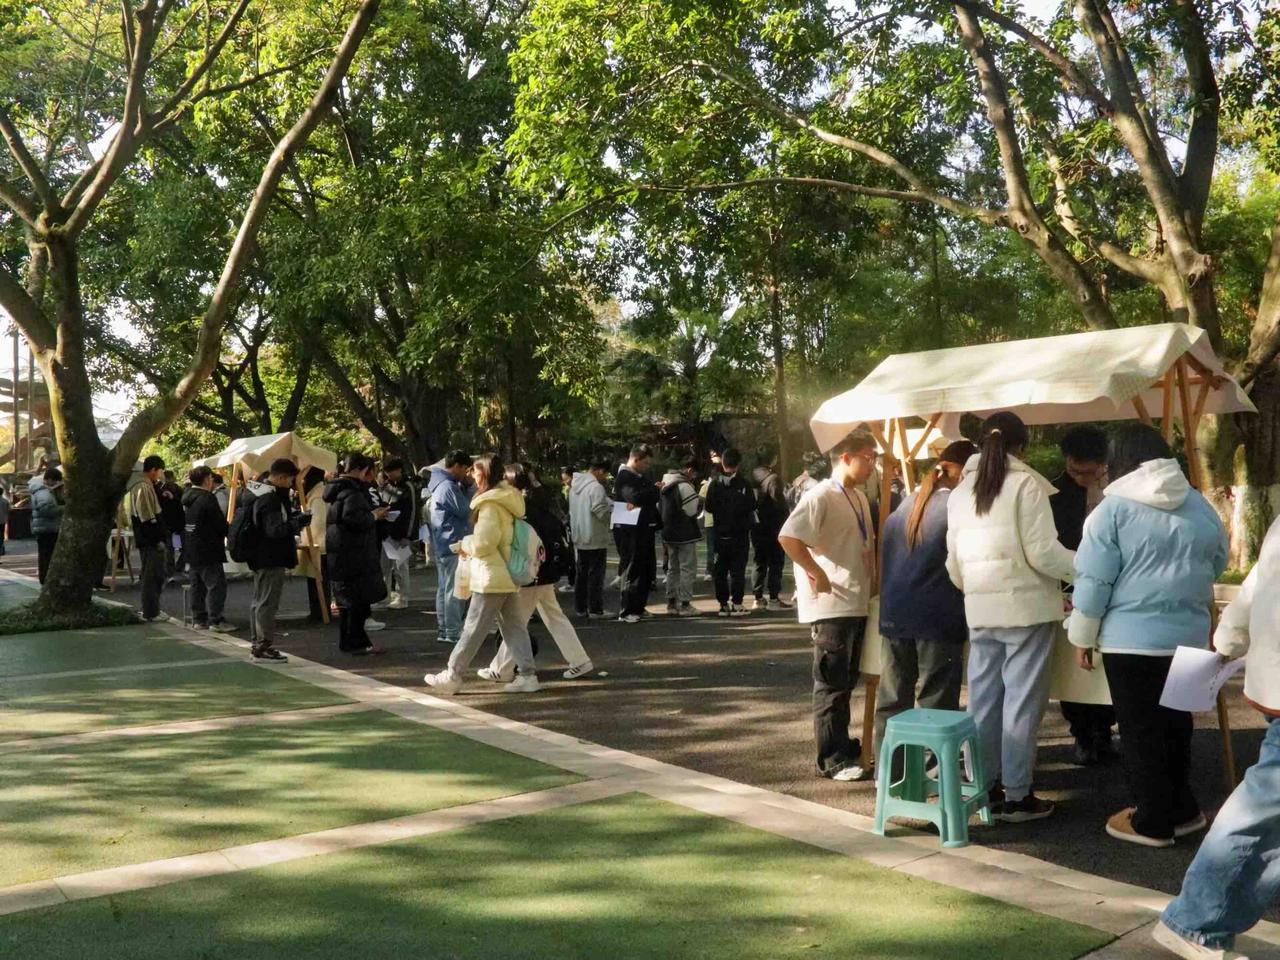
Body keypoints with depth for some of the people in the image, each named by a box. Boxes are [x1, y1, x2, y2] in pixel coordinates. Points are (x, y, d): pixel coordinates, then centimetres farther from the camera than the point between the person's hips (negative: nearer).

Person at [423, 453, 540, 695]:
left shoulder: (490, 503, -16)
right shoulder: (508, 498, 12)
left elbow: (484, 541, -20)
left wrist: (464, 544, -1)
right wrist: (469, 545, 10)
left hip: (491, 576, -9)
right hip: (508, 574, 9)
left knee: (474, 628, -1)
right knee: (514, 626, 9)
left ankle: (451, 676, 7)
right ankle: (527, 674, 8)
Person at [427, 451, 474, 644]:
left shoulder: (440, 484, 15)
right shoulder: (448, 487, -18)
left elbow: (461, 506, 17)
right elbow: (466, 511, -17)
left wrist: (466, 486, 5)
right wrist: (468, 487, -4)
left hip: (443, 545, 11)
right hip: (453, 544, -11)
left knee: (444, 588, 14)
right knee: (454, 589, -7)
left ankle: (443, 628, 20)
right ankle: (453, 632, -5)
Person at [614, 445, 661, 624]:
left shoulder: (641, 478, 18)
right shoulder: (624, 478, -12)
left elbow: (653, 497, 13)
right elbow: (635, 497, -27)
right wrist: (655, 489, -14)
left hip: (644, 530, 9)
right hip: (630, 532, -9)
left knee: (647, 571, 12)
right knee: (632, 571, -5)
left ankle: (638, 608, 22)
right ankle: (626, 612, 1)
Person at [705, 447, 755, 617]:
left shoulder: (715, 484, -5)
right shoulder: (743, 484, -11)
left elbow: (709, 507, -4)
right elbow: (752, 506, -9)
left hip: (720, 534, 2)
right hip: (740, 533, -2)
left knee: (720, 570, 9)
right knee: (738, 569, 3)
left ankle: (723, 604, 10)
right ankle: (736, 604, 1)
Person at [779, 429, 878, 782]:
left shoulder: (860, 497, 14)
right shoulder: (821, 496, -14)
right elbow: (788, 537, -26)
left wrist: (871, 580, 13)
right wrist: (817, 575, -21)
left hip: (857, 604, 9)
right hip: (831, 606, -9)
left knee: (846, 680, 17)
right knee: (831, 684, -1)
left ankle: (843, 746, 28)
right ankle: (832, 760, 6)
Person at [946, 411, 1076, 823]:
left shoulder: (961, 491, 9)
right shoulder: (1025, 484, -7)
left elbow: (954, 561, 11)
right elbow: (1043, 552, -12)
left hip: (980, 609, 5)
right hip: (1026, 604, -5)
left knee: (983, 699, 11)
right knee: (1022, 700, 1)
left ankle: (985, 787, 19)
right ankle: (1017, 795, 6)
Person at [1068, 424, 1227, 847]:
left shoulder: (1113, 509, -10)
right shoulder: (1199, 504, 7)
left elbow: (1094, 580, -10)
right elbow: (1217, 562, 19)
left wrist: (1083, 636, -1)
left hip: (1132, 637, -6)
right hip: (1188, 635, 6)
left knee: (1142, 732, 4)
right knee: (1175, 724, 18)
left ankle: (1152, 823, 12)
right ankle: (1181, 811, 27)